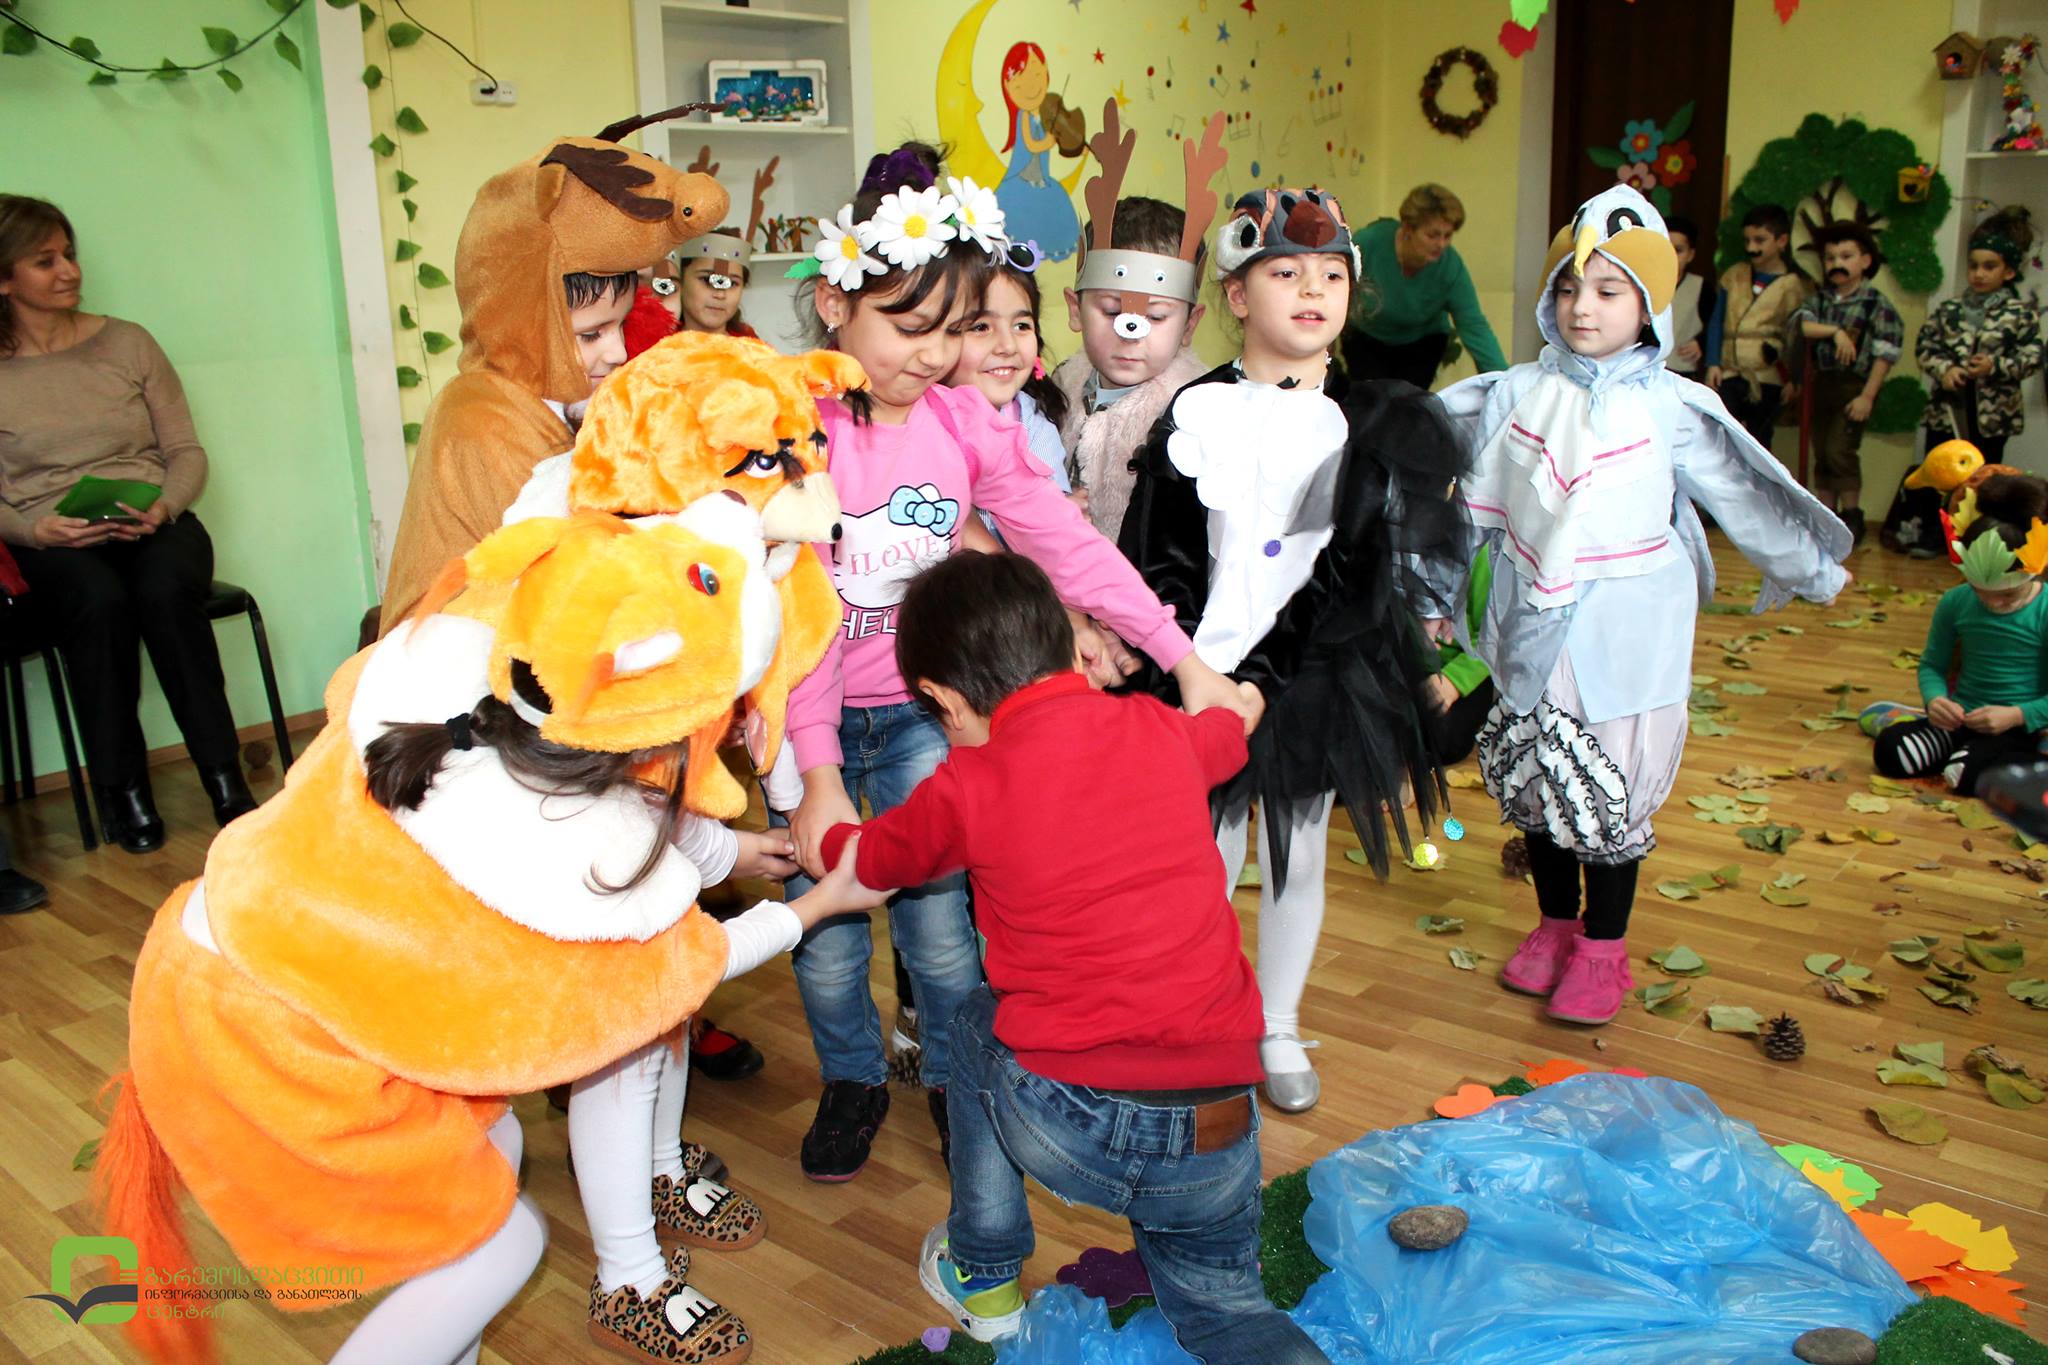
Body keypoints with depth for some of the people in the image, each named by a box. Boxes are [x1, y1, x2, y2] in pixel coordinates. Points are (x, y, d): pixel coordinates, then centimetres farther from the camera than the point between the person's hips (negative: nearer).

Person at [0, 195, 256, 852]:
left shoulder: (127, 342, 9)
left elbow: (187, 452, 8)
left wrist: (162, 508, -11)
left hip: (154, 522, 1)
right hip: (53, 541, -1)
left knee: (166, 590, -34)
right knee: (100, 601, -34)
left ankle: (224, 779, -28)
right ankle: (123, 791, -21)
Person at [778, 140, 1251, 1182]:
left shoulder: (965, 423, -5)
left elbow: (1067, 545, -5)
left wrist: (1186, 660, -10)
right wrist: (819, 775, -22)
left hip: (919, 710, 2)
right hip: (807, 717, -2)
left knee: (940, 925, 4)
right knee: (827, 933, 7)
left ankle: (958, 1079, 32)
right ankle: (851, 1080, 36)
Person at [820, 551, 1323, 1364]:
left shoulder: (967, 787, -5)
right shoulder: (1163, 733, 4)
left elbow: (862, 862, 16)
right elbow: (1229, 727, 31)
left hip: (1067, 1130, -3)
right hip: (1221, 1140, 3)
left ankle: (983, 1276, 38)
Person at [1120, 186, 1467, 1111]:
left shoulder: (1361, 425, 0)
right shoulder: (1197, 414, -3)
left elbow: (1355, 574, -7)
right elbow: (1158, 558, -5)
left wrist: (1262, 669, -16)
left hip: (1311, 675, 2)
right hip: (1204, 674, -2)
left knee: (1298, 857, 14)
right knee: (1210, 856, 8)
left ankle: (1279, 1029, 33)